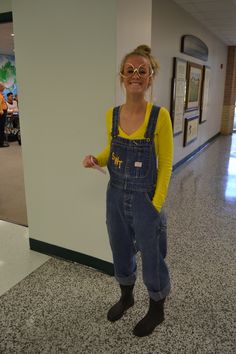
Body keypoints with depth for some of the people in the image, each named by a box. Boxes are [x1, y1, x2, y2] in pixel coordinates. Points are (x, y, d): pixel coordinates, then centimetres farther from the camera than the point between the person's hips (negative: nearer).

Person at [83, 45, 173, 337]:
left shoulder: (159, 116, -15)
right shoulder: (112, 115, -2)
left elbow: (165, 164, -10)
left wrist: (156, 204, -13)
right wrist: (95, 160, -9)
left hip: (145, 201, -4)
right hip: (115, 197, 5)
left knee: (152, 259, 14)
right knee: (120, 252, 23)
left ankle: (156, 310, 42)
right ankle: (126, 296, 52)